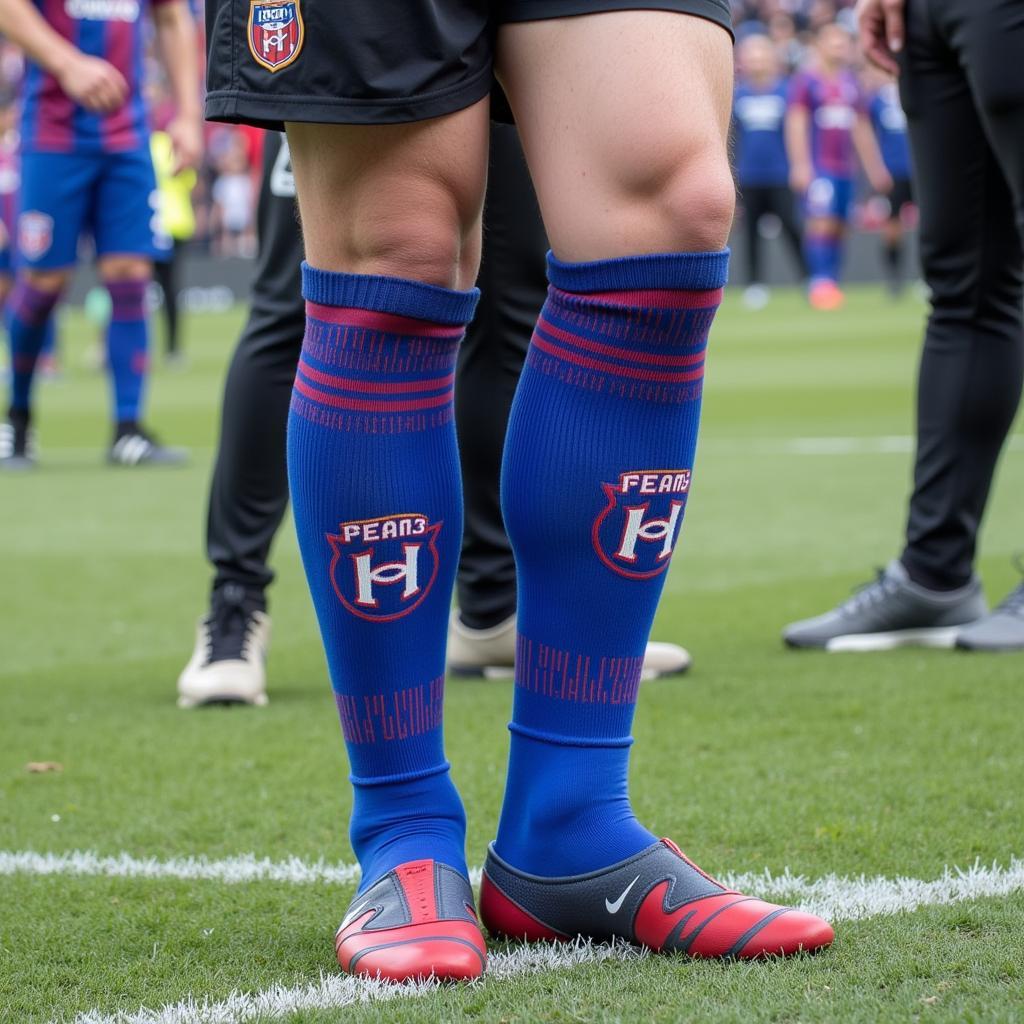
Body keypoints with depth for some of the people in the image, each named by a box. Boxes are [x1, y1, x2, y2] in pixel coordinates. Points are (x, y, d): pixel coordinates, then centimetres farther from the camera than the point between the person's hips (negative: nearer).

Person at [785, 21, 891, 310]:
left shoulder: (851, 83, 16)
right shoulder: (806, 81, -3)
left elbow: (861, 129, 22)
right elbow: (796, 123, -8)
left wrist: (875, 167, 22)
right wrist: (800, 165, -17)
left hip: (845, 167, 6)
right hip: (818, 167, -6)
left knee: (838, 228, 5)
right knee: (821, 223, -16)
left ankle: (831, 285, 10)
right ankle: (820, 282, -19)